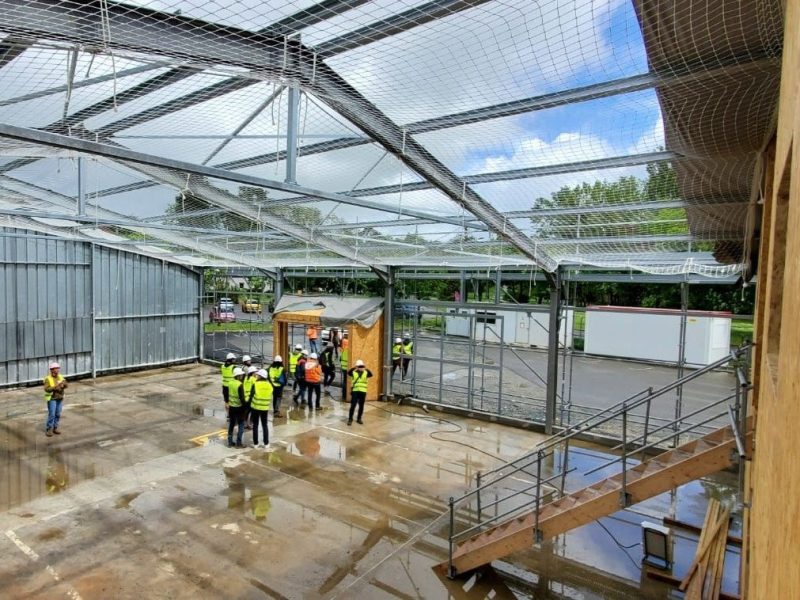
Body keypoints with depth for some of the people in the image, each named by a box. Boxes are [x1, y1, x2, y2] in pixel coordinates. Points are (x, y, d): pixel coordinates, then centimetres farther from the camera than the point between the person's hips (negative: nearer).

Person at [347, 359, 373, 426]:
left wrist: (367, 369, -27)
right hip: (355, 391, -2)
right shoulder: (354, 373, 0)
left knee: (361, 406, 9)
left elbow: (371, 375, -14)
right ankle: (350, 419, 6)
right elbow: (348, 373, -20)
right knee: (353, 405, -5)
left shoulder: (365, 373, 5)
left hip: (363, 391, 2)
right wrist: (354, 368, -31)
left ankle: (359, 419, 24)